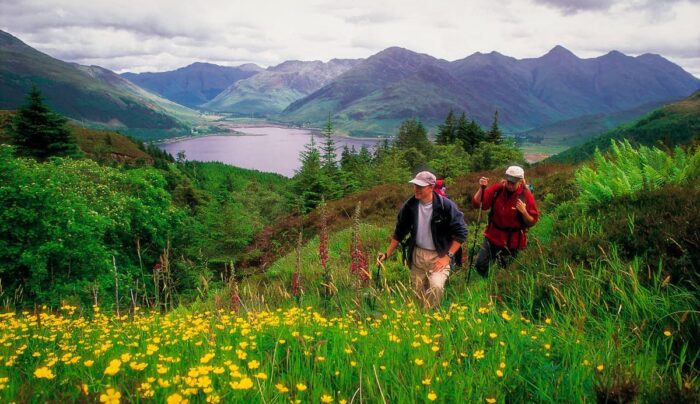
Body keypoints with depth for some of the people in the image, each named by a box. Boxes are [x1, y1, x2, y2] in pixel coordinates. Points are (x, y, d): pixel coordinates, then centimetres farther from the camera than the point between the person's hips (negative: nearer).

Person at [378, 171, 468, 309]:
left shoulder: (446, 205, -16)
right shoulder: (410, 205, -5)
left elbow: (461, 233, -11)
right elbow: (399, 232, 8)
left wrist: (448, 256, -14)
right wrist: (387, 254, 5)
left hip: (439, 255, -4)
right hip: (417, 254, 4)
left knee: (436, 286, -28)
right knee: (418, 291, 11)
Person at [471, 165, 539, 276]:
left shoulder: (526, 196, -13)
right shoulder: (497, 189, -9)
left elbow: (532, 222, -7)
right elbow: (476, 204, -12)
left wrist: (524, 212, -26)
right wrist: (481, 188, -26)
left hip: (512, 241, -2)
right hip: (493, 236, 2)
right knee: (480, 265, 0)